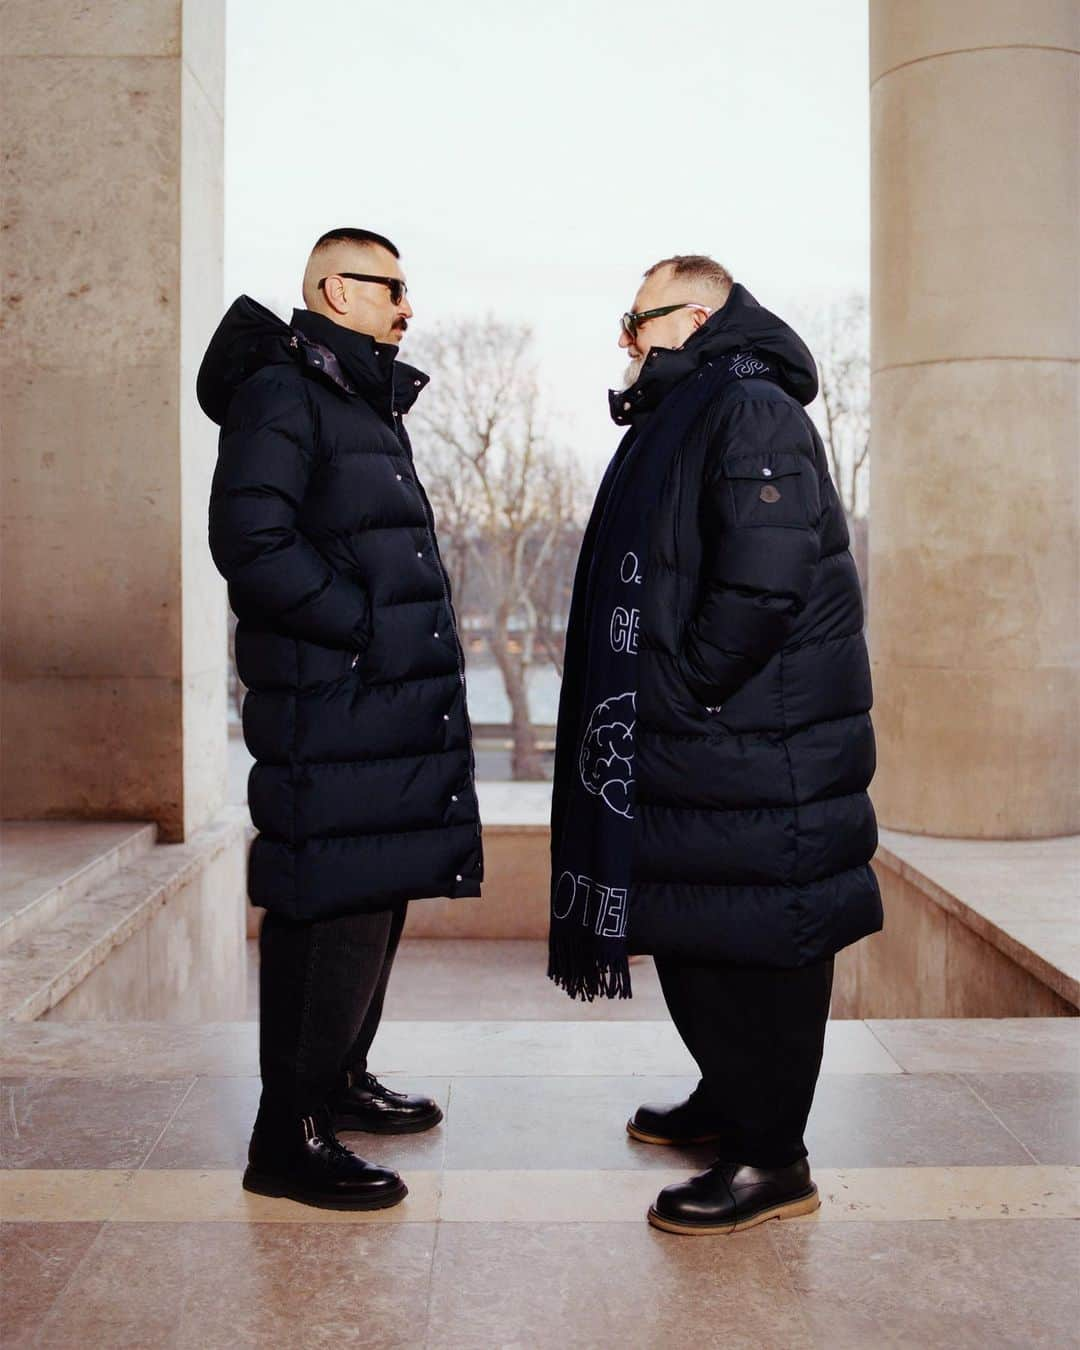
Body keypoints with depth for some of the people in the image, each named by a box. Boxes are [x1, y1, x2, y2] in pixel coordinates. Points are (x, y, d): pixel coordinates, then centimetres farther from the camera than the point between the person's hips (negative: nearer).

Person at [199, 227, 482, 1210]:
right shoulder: (281, 395, -9)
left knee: (378, 896, 16)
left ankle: (340, 1080, 31)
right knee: (332, 910, -7)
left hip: (396, 702, 10)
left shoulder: (367, 402, 22)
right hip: (331, 704, -10)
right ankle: (289, 1136, 3)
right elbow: (252, 543, -20)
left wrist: (418, 636, 14)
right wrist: (367, 629, -18)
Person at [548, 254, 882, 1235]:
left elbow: (764, 582, -24)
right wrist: (660, 702, 14)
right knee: (694, 932, 18)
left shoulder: (753, 411, -13)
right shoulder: (681, 420, 19)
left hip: (754, 749, -10)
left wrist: (684, 691, -18)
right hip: (690, 746, 10)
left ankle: (771, 1160, 8)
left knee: (756, 940, -3)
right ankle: (728, 1102, 34)